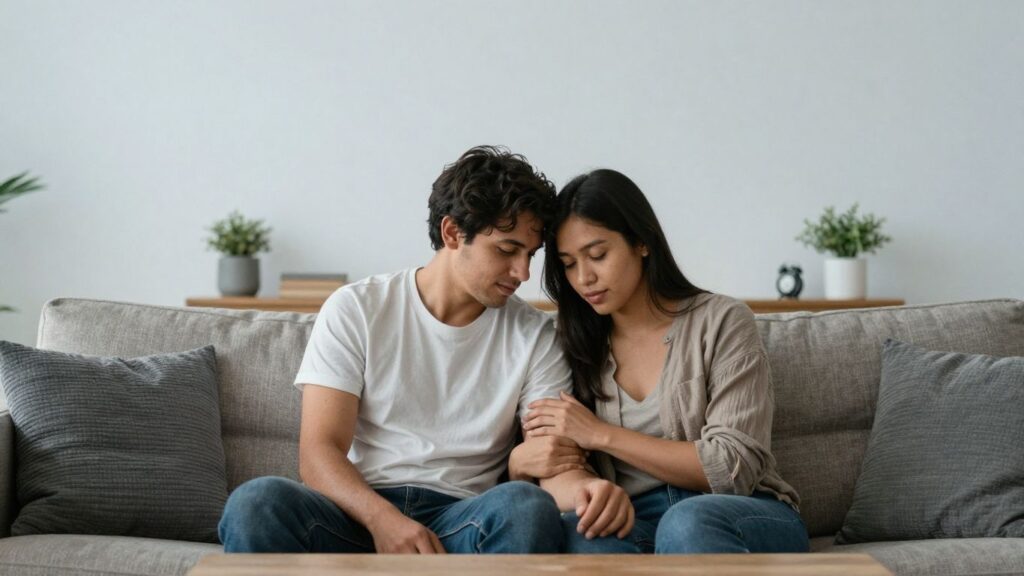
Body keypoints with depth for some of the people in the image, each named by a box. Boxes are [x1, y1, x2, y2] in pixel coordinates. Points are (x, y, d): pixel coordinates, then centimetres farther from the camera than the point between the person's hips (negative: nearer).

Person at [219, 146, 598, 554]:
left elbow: (555, 463, -1)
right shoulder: (355, 310, 3)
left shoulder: (533, 336, 8)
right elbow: (318, 453, -4)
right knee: (256, 502, -32)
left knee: (527, 506, -33)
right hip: (358, 514, -1)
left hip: (463, 524, 1)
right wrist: (383, 518, -26)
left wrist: (590, 490, -28)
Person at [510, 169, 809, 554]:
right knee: (575, 533, -33)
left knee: (686, 523, -39)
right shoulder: (579, 345, 12)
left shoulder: (722, 322, 0)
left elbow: (735, 467, -8)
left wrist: (601, 434, -11)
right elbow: (558, 464, 8)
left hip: (747, 519, -3)